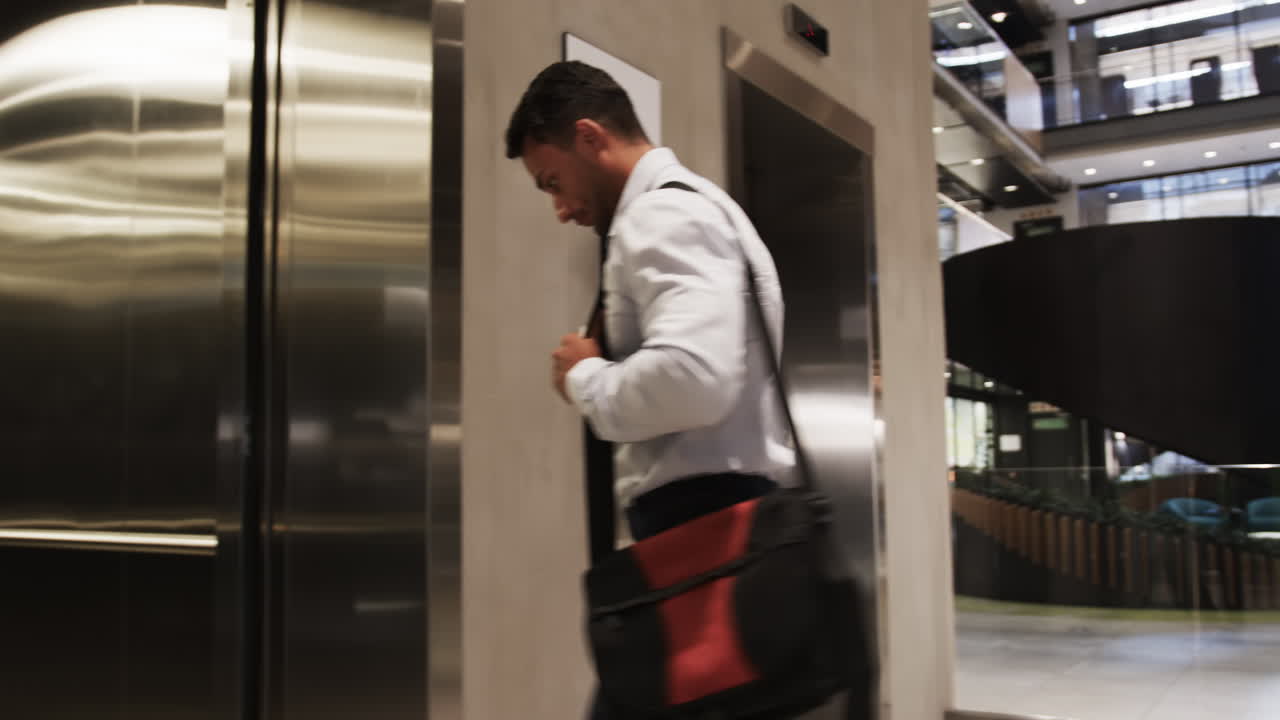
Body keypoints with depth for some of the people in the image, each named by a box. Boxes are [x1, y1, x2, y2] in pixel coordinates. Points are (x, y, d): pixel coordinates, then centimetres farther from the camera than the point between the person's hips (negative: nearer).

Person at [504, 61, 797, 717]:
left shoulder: (663, 215, -10)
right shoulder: (693, 207, 23)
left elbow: (691, 379, -28)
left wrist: (585, 377, -10)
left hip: (700, 521, -11)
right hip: (721, 518, 11)